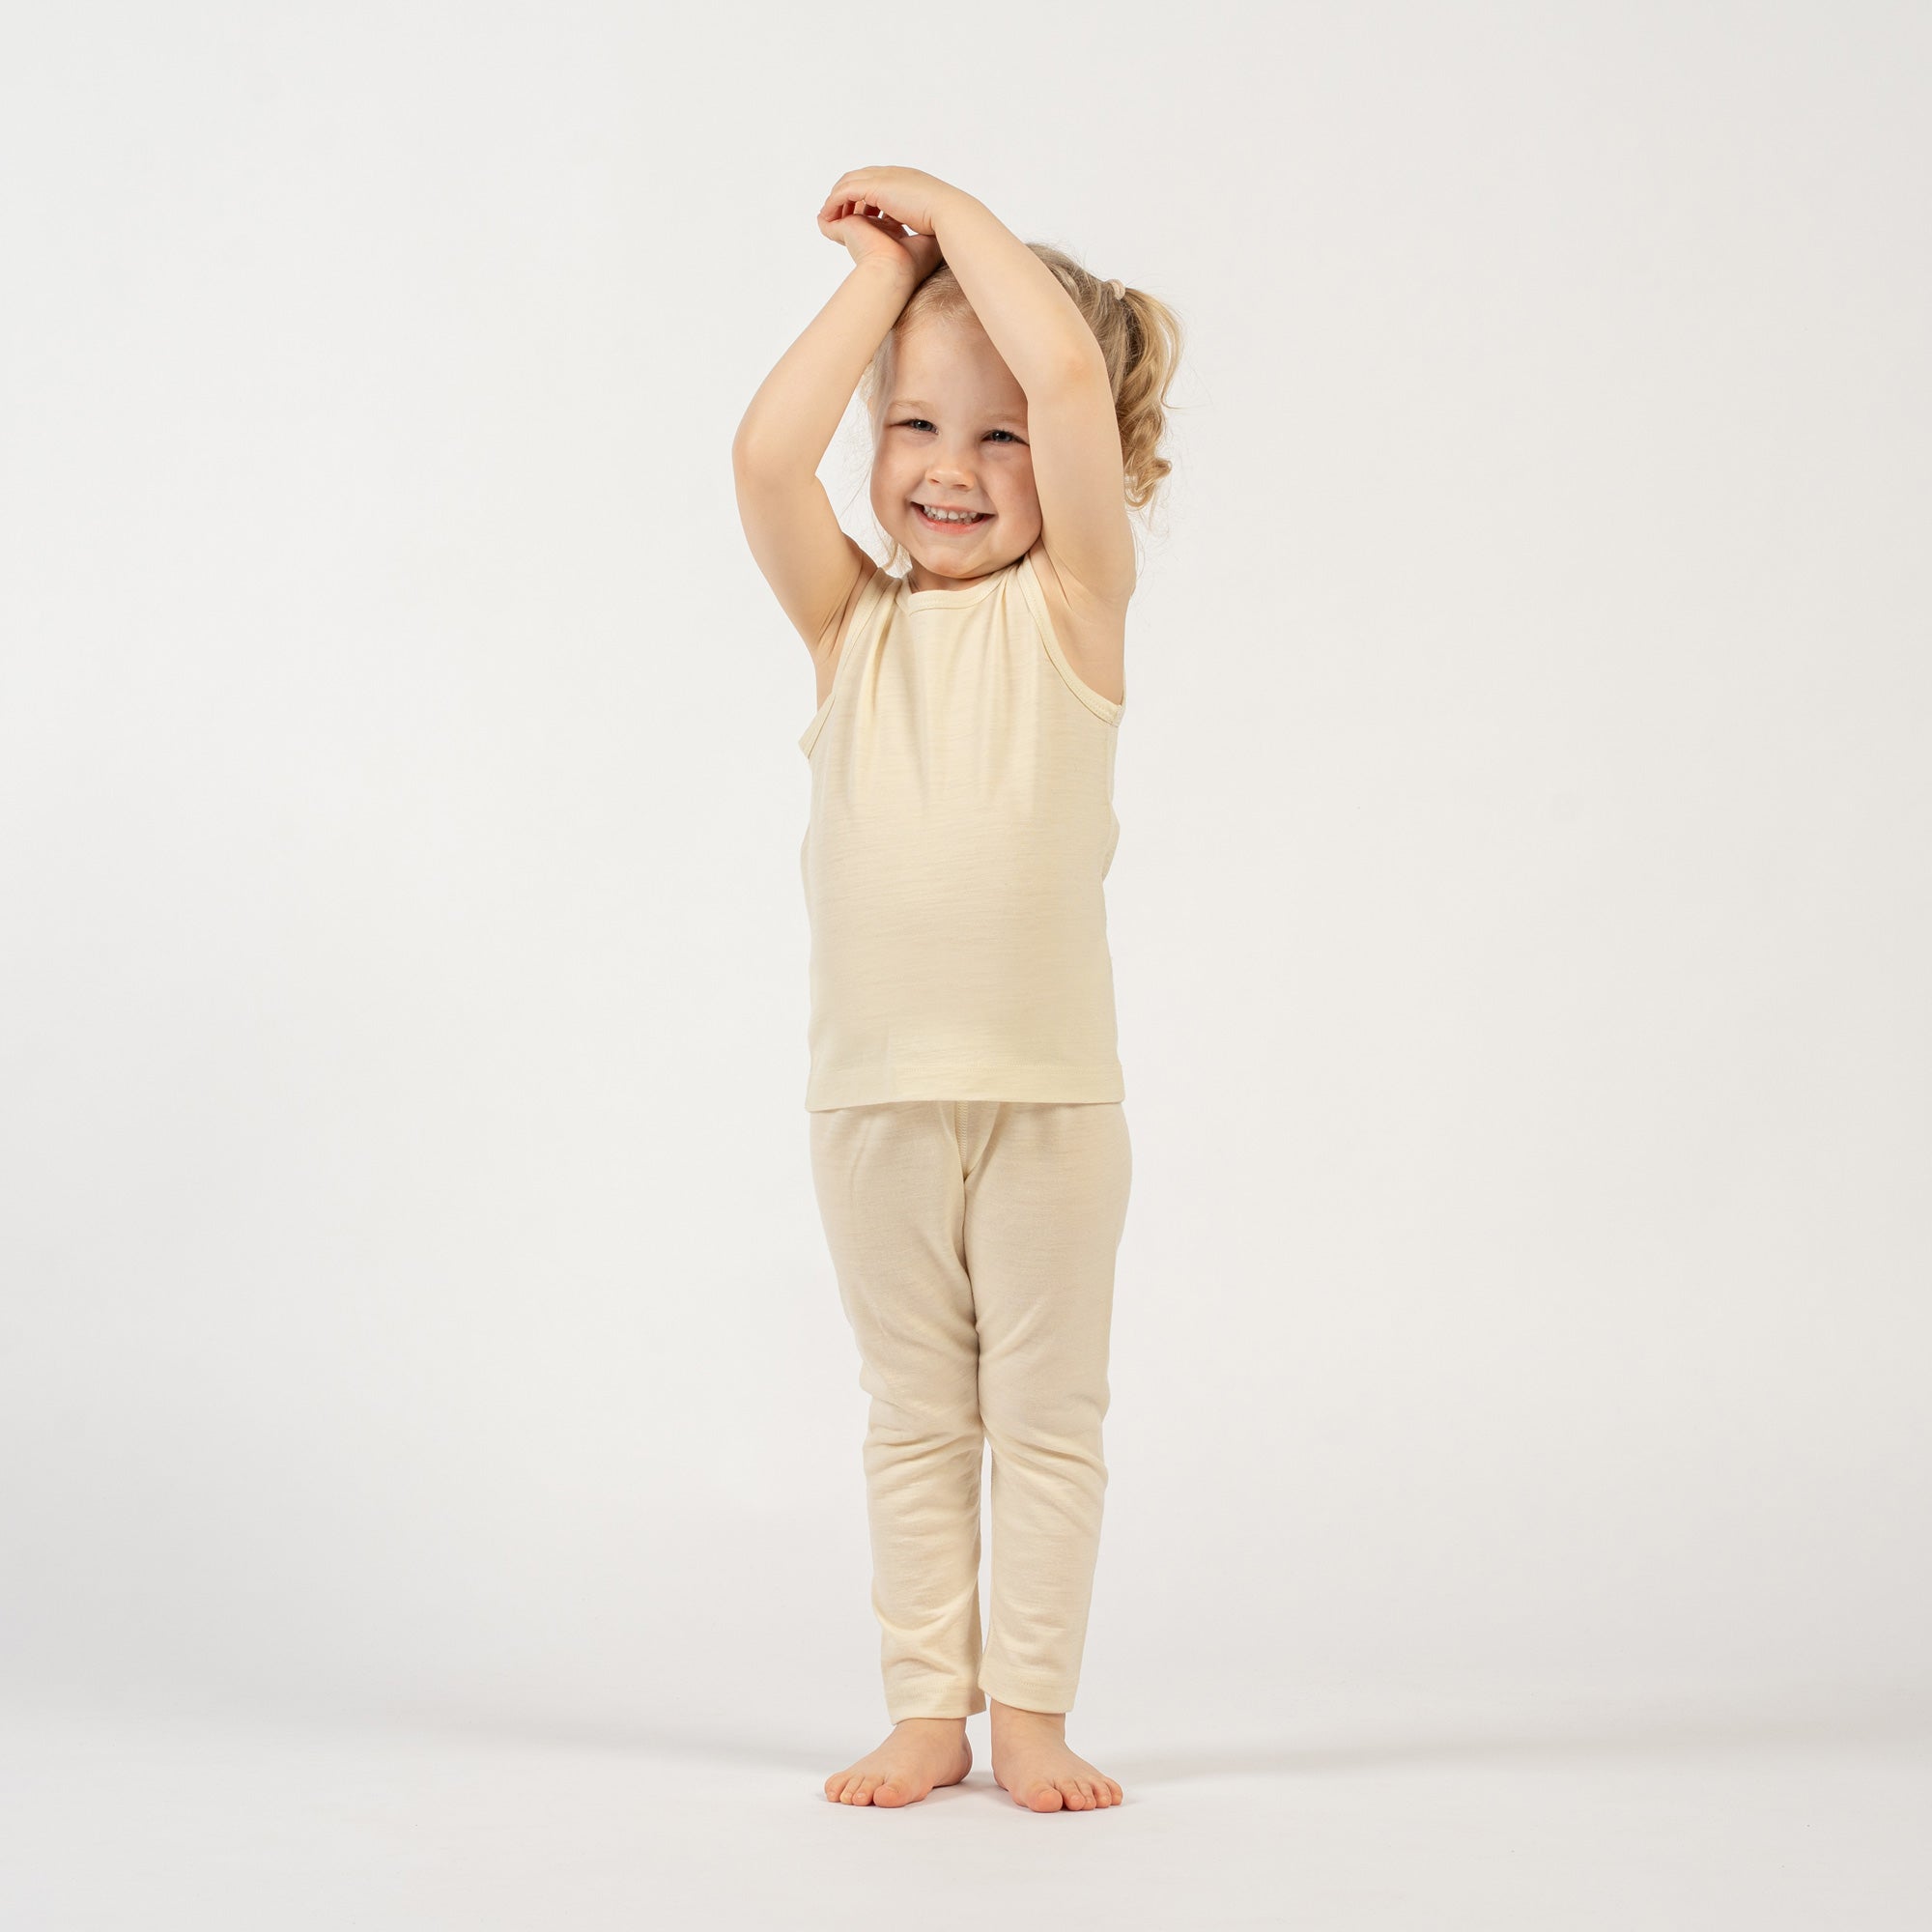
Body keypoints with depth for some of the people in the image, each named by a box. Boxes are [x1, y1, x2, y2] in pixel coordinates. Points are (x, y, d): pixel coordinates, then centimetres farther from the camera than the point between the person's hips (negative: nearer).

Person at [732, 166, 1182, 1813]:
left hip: (1048, 1086, -2)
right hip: (874, 1089, 2)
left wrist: (952, 213, -4)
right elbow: (765, 455, -13)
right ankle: (927, 1710, 22)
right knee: (915, 1420, 13)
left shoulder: (1072, 600, -2)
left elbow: (1068, 371, -16)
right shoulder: (852, 619, 5)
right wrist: (884, 266, -4)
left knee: (1048, 1415, 8)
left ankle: (1031, 1711, 20)